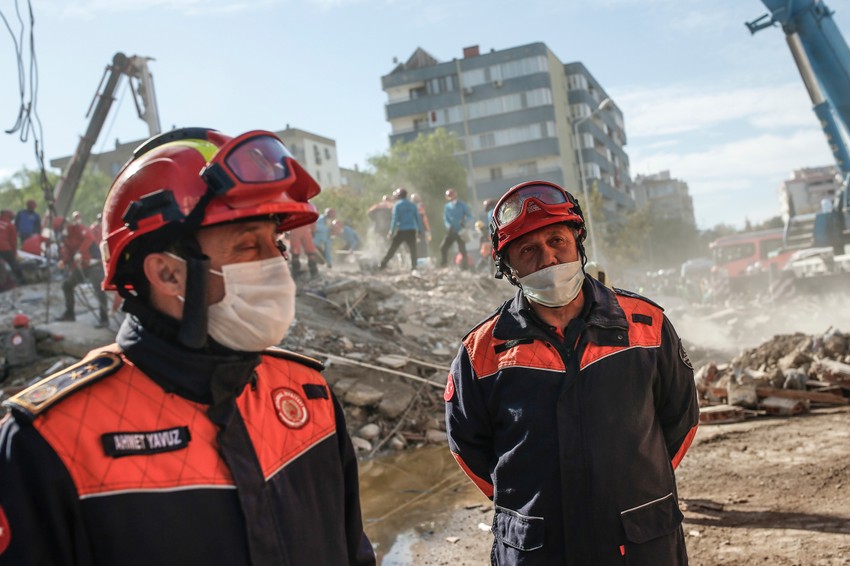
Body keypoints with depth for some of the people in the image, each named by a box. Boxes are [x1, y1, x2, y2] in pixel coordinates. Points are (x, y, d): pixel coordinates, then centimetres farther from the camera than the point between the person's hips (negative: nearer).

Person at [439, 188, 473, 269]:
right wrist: (448, 226, -14)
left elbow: (470, 216, -2)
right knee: (443, 247, -6)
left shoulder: (462, 205, -1)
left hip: (460, 231, -3)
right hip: (451, 231, 3)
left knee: (462, 250, -4)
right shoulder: (447, 207, 9)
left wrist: (465, 221, -24)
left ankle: (465, 268, 4)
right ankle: (443, 266, 4)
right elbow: (445, 219, 7)